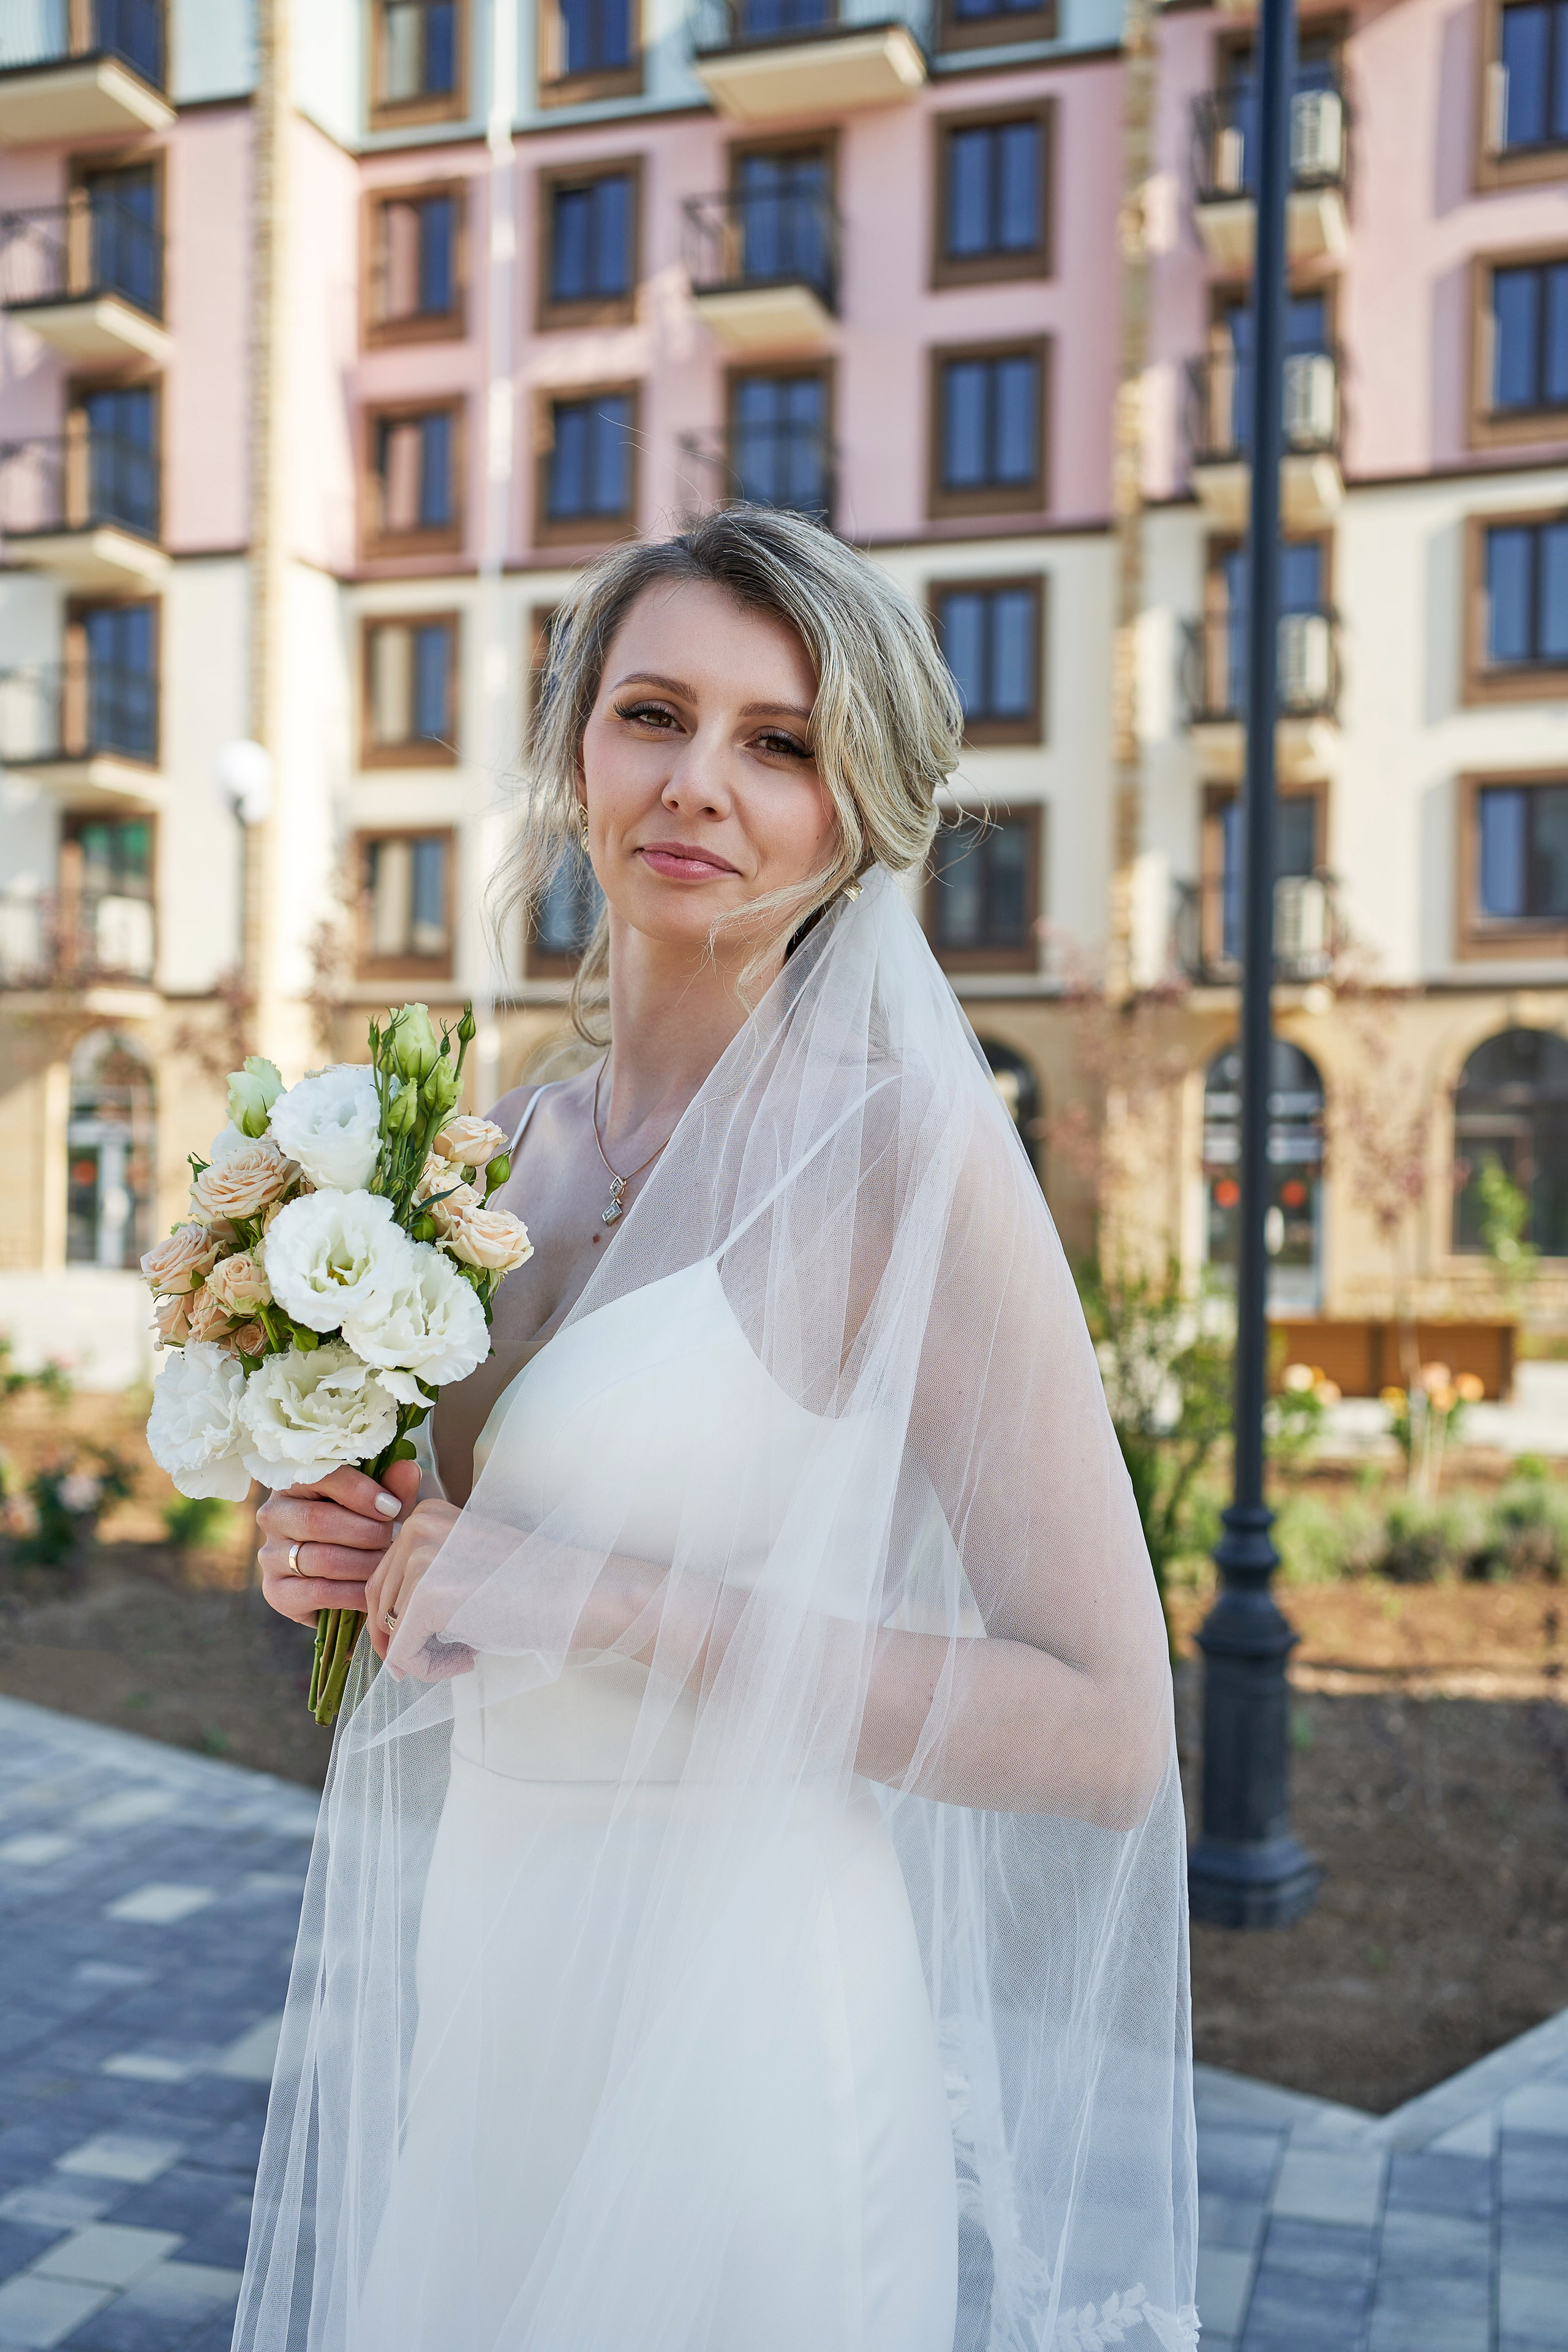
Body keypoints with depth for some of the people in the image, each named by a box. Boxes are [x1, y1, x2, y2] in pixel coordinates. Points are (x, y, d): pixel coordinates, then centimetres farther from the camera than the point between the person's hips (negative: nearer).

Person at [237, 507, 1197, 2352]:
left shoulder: (899, 1146, -16)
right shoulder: (525, 1146, 3)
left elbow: (1104, 1734, -19)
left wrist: (603, 1598, -22)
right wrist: (349, 1559, -4)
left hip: (733, 2044, -6)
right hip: (486, 2012, 7)